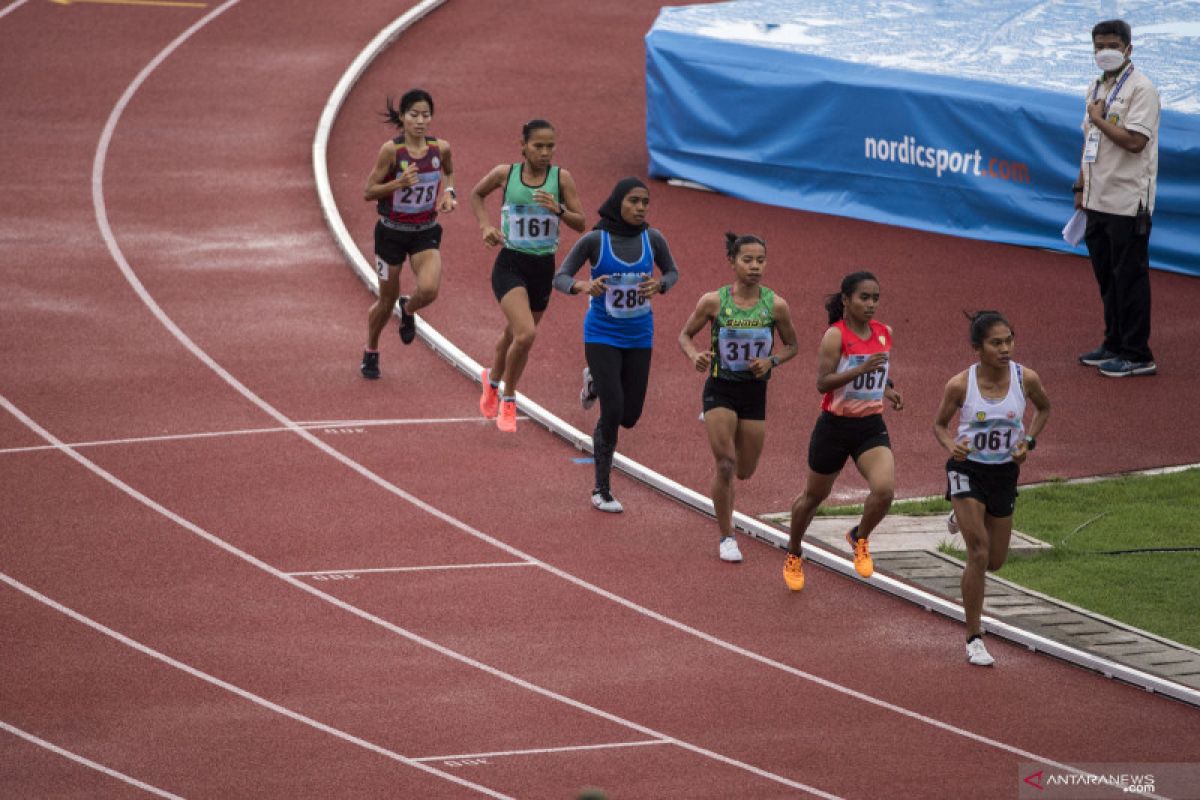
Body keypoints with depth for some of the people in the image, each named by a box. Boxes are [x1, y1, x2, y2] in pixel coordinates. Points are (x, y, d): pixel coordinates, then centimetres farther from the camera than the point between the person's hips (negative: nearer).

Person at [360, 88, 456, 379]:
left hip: (426, 232, 2)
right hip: (392, 232, -2)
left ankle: (408, 311, 18)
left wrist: (447, 192, -2)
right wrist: (399, 183, -29)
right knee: (387, 298, 9)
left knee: (429, 290, -21)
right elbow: (368, 192, -14)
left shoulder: (440, 148, -7)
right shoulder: (391, 150, -18)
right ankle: (371, 352, 36)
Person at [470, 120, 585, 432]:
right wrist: (485, 225, 0)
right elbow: (476, 194, 15)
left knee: (515, 335, 19)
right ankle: (508, 400, 2)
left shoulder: (561, 178, -5)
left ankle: (493, 378, 50)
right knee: (525, 334, -21)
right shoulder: (505, 174, -5)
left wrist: (558, 210, -24)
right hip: (510, 265, -3)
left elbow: (581, 223, -5)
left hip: (543, 267, 3)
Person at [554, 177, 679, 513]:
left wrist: (659, 285, -15)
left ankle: (595, 382, 42)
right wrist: (582, 286, -32)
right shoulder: (594, 240, -13)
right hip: (602, 336, -4)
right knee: (613, 412, -12)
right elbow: (560, 277, -9)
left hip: (638, 337, 4)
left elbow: (672, 272, 9)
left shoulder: (653, 239, -6)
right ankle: (602, 491, 4)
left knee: (630, 416, 8)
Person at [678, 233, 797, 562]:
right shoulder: (713, 301, -12)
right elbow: (685, 335, 3)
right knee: (726, 464, -13)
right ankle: (726, 537, 3)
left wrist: (772, 361, -14)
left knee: (745, 471, 11)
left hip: (755, 391, 3)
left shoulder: (776, 305, -8)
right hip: (720, 390, -3)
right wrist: (695, 355, -19)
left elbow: (791, 346, 6)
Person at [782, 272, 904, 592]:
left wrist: (888, 390, 4)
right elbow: (822, 383, -24)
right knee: (814, 495, 14)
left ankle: (860, 538, 10)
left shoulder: (884, 334, 3)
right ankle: (794, 556, 40)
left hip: (871, 427, 4)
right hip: (835, 426, -4)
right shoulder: (836, 336, -15)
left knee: (885, 489, -20)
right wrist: (862, 369, -34)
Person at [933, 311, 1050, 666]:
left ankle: (963, 519, 47)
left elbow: (1043, 408, 10)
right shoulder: (960, 385, -17)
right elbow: (939, 424, -1)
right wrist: (952, 446, -22)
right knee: (979, 554, -16)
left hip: (1005, 473, 3)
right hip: (967, 470, -3)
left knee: (994, 561, 13)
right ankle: (974, 639, -3)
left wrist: (1029, 441, -6)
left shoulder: (1026, 379, -12)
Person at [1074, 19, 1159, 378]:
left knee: (1129, 277, -6)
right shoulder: (1095, 89, 15)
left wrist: (1100, 118, -12)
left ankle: (1137, 355, -2)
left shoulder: (1141, 89, -12)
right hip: (1098, 200, 9)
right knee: (1107, 276, 15)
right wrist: (1081, 186, 18)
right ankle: (1115, 344, 25)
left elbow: (1134, 141, -22)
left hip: (1128, 203, -9)